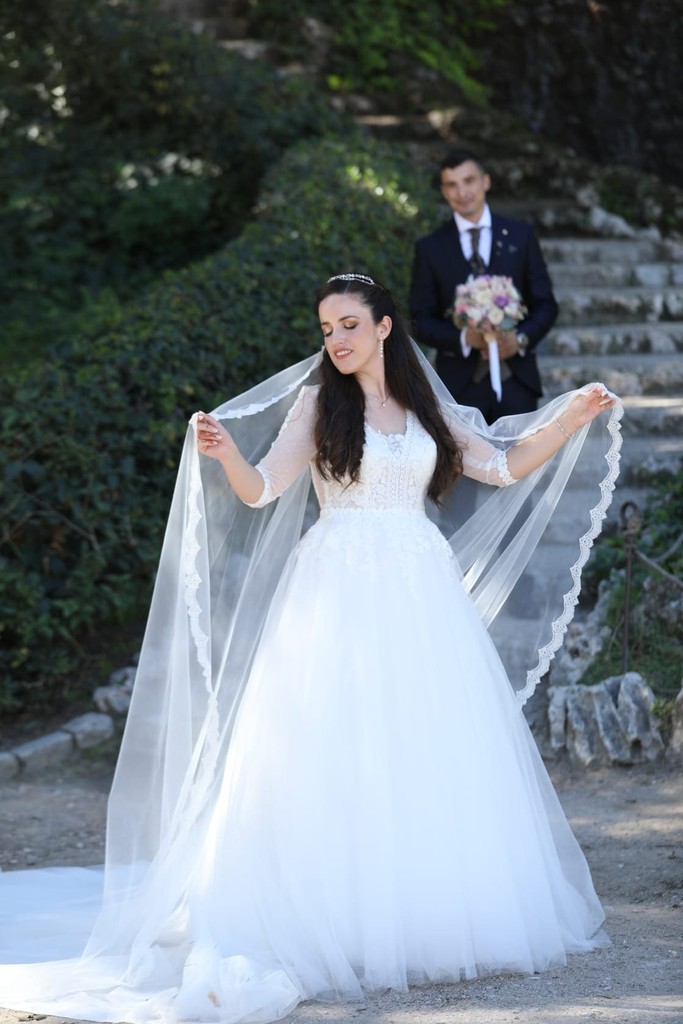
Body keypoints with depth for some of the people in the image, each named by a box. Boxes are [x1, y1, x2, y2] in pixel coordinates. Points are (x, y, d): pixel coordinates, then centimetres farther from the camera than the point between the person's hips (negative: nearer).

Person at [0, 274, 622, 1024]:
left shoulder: (426, 407, 14)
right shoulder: (317, 402, 3)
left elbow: (506, 466, 18)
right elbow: (260, 489, -6)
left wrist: (572, 418, 10)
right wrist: (224, 453, -25)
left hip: (421, 596, 4)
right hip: (342, 595, -4)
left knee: (432, 754, 3)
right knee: (339, 752, -9)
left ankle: (432, 920, 12)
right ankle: (339, 925, -7)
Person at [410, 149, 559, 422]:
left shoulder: (521, 236, 7)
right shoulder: (430, 249, 5)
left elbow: (545, 304, 8)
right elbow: (421, 321, 2)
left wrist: (521, 338, -12)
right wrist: (464, 337, -17)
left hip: (516, 377, 1)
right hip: (460, 383, -1)